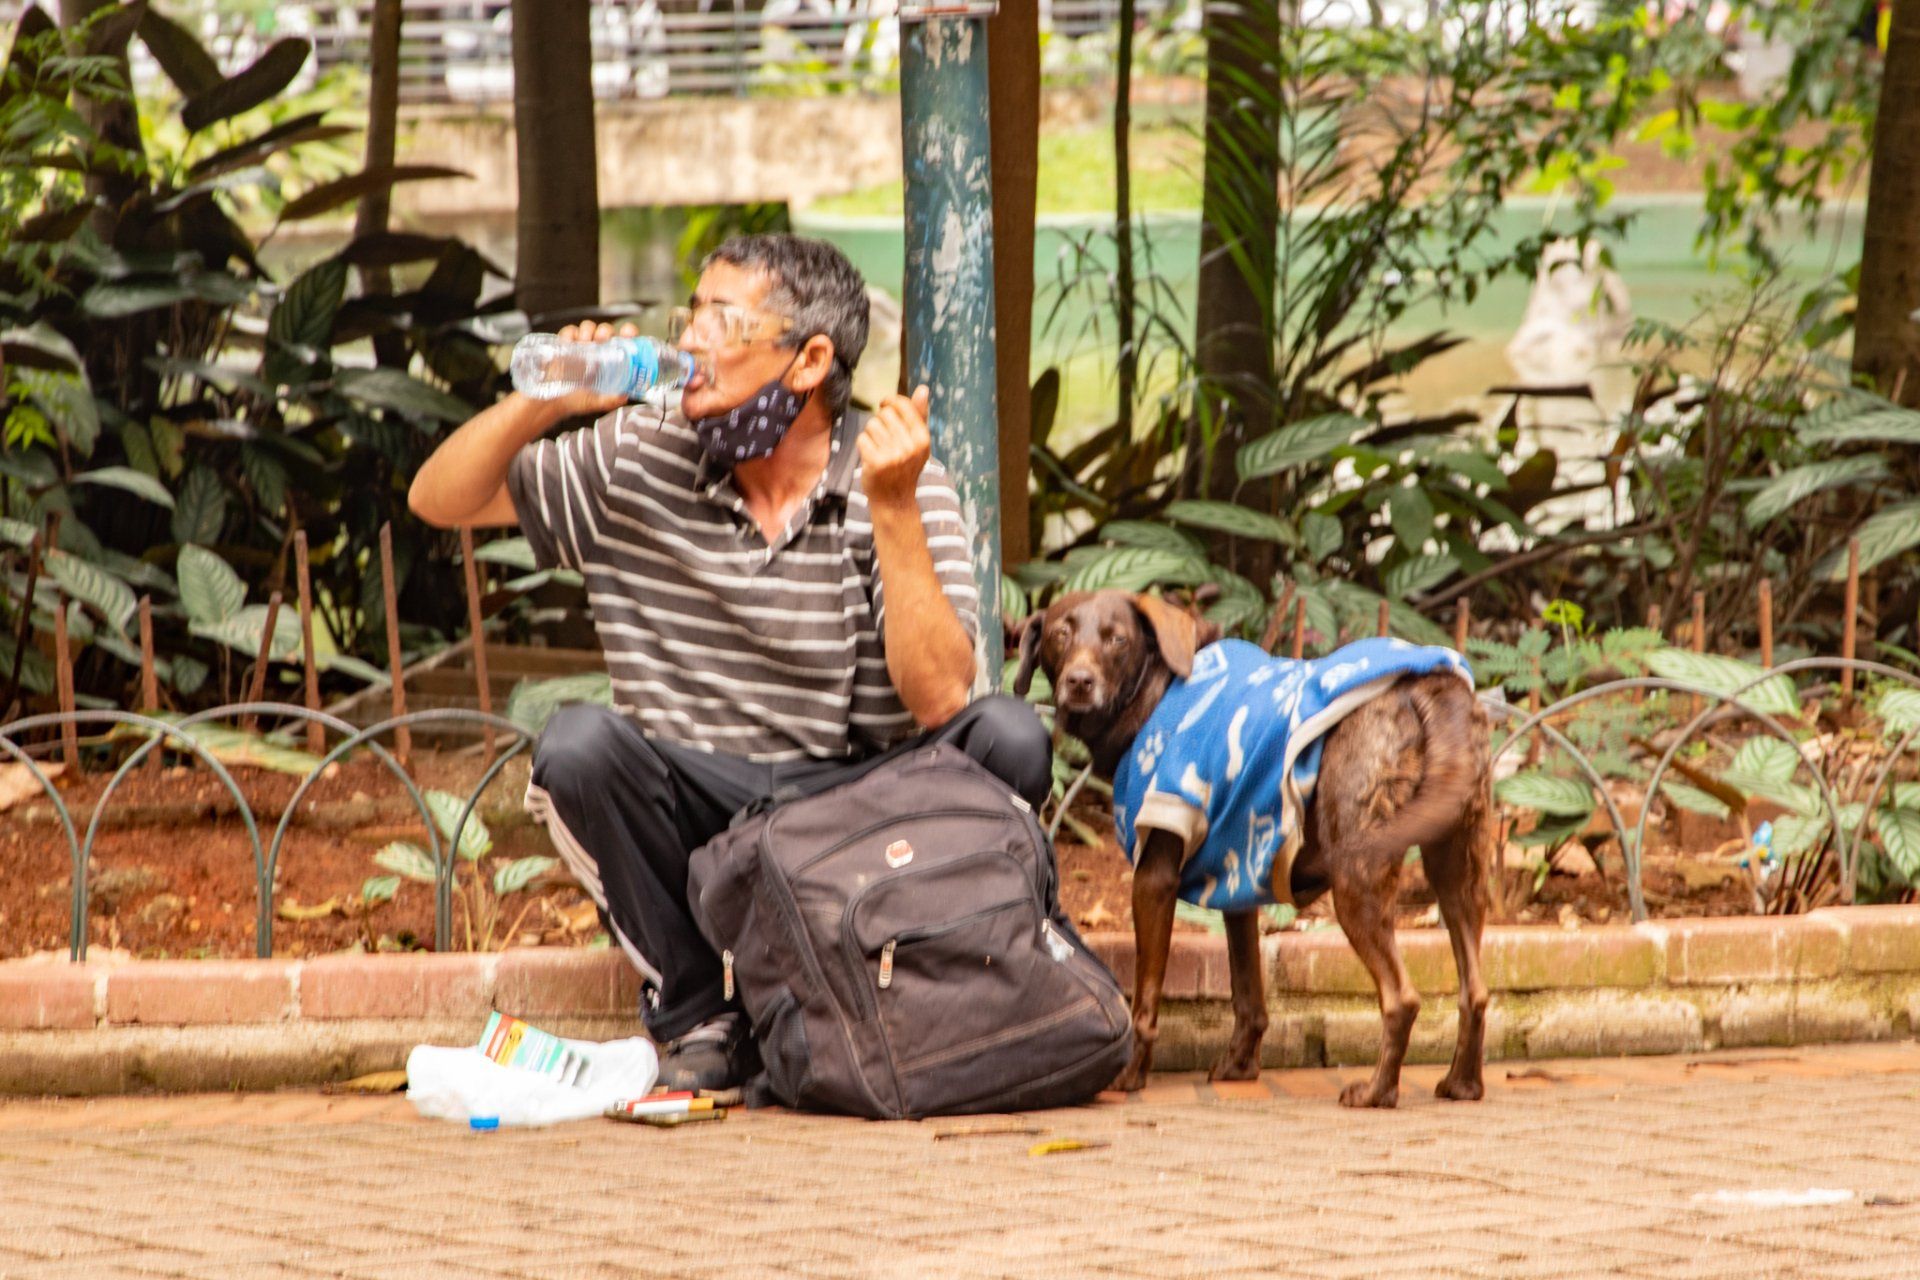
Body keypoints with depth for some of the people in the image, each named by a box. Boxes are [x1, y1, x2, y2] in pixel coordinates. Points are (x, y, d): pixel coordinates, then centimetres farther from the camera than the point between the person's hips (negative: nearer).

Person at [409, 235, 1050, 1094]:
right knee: (577, 746, -28)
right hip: (697, 814, 2)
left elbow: (939, 701, -19)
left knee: (1008, 739, -28)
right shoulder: (640, 457, 3)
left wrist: (894, 511, -26)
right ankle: (697, 1021, -11)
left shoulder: (900, 486, -6)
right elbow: (438, 500, 7)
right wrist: (541, 403, -8)